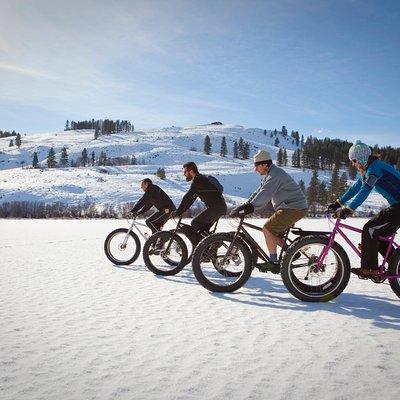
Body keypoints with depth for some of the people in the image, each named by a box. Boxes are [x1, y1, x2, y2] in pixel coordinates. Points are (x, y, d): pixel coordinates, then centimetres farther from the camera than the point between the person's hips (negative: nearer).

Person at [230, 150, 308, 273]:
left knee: (267, 229, -12)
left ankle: (274, 262, -7)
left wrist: (248, 208, -34)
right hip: (290, 207, 10)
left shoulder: (275, 175, -18)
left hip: (293, 209, -10)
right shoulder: (269, 176, 16)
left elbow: (264, 195, -30)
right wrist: (244, 206, 4)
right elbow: (258, 193, 14)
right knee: (275, 234, 11)